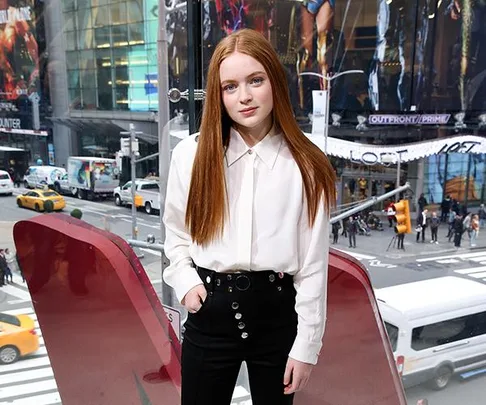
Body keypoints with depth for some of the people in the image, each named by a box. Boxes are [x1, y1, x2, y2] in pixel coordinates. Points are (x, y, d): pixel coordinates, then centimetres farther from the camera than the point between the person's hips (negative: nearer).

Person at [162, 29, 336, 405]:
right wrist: (185, 283, -6)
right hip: (211, 310, 1)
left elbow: (313, 264, -4)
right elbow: (175, 233, 10)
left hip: (277, 312, 0)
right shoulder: (191, 154, -1)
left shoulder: (306, 167, -5)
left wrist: (306, 345, -3)